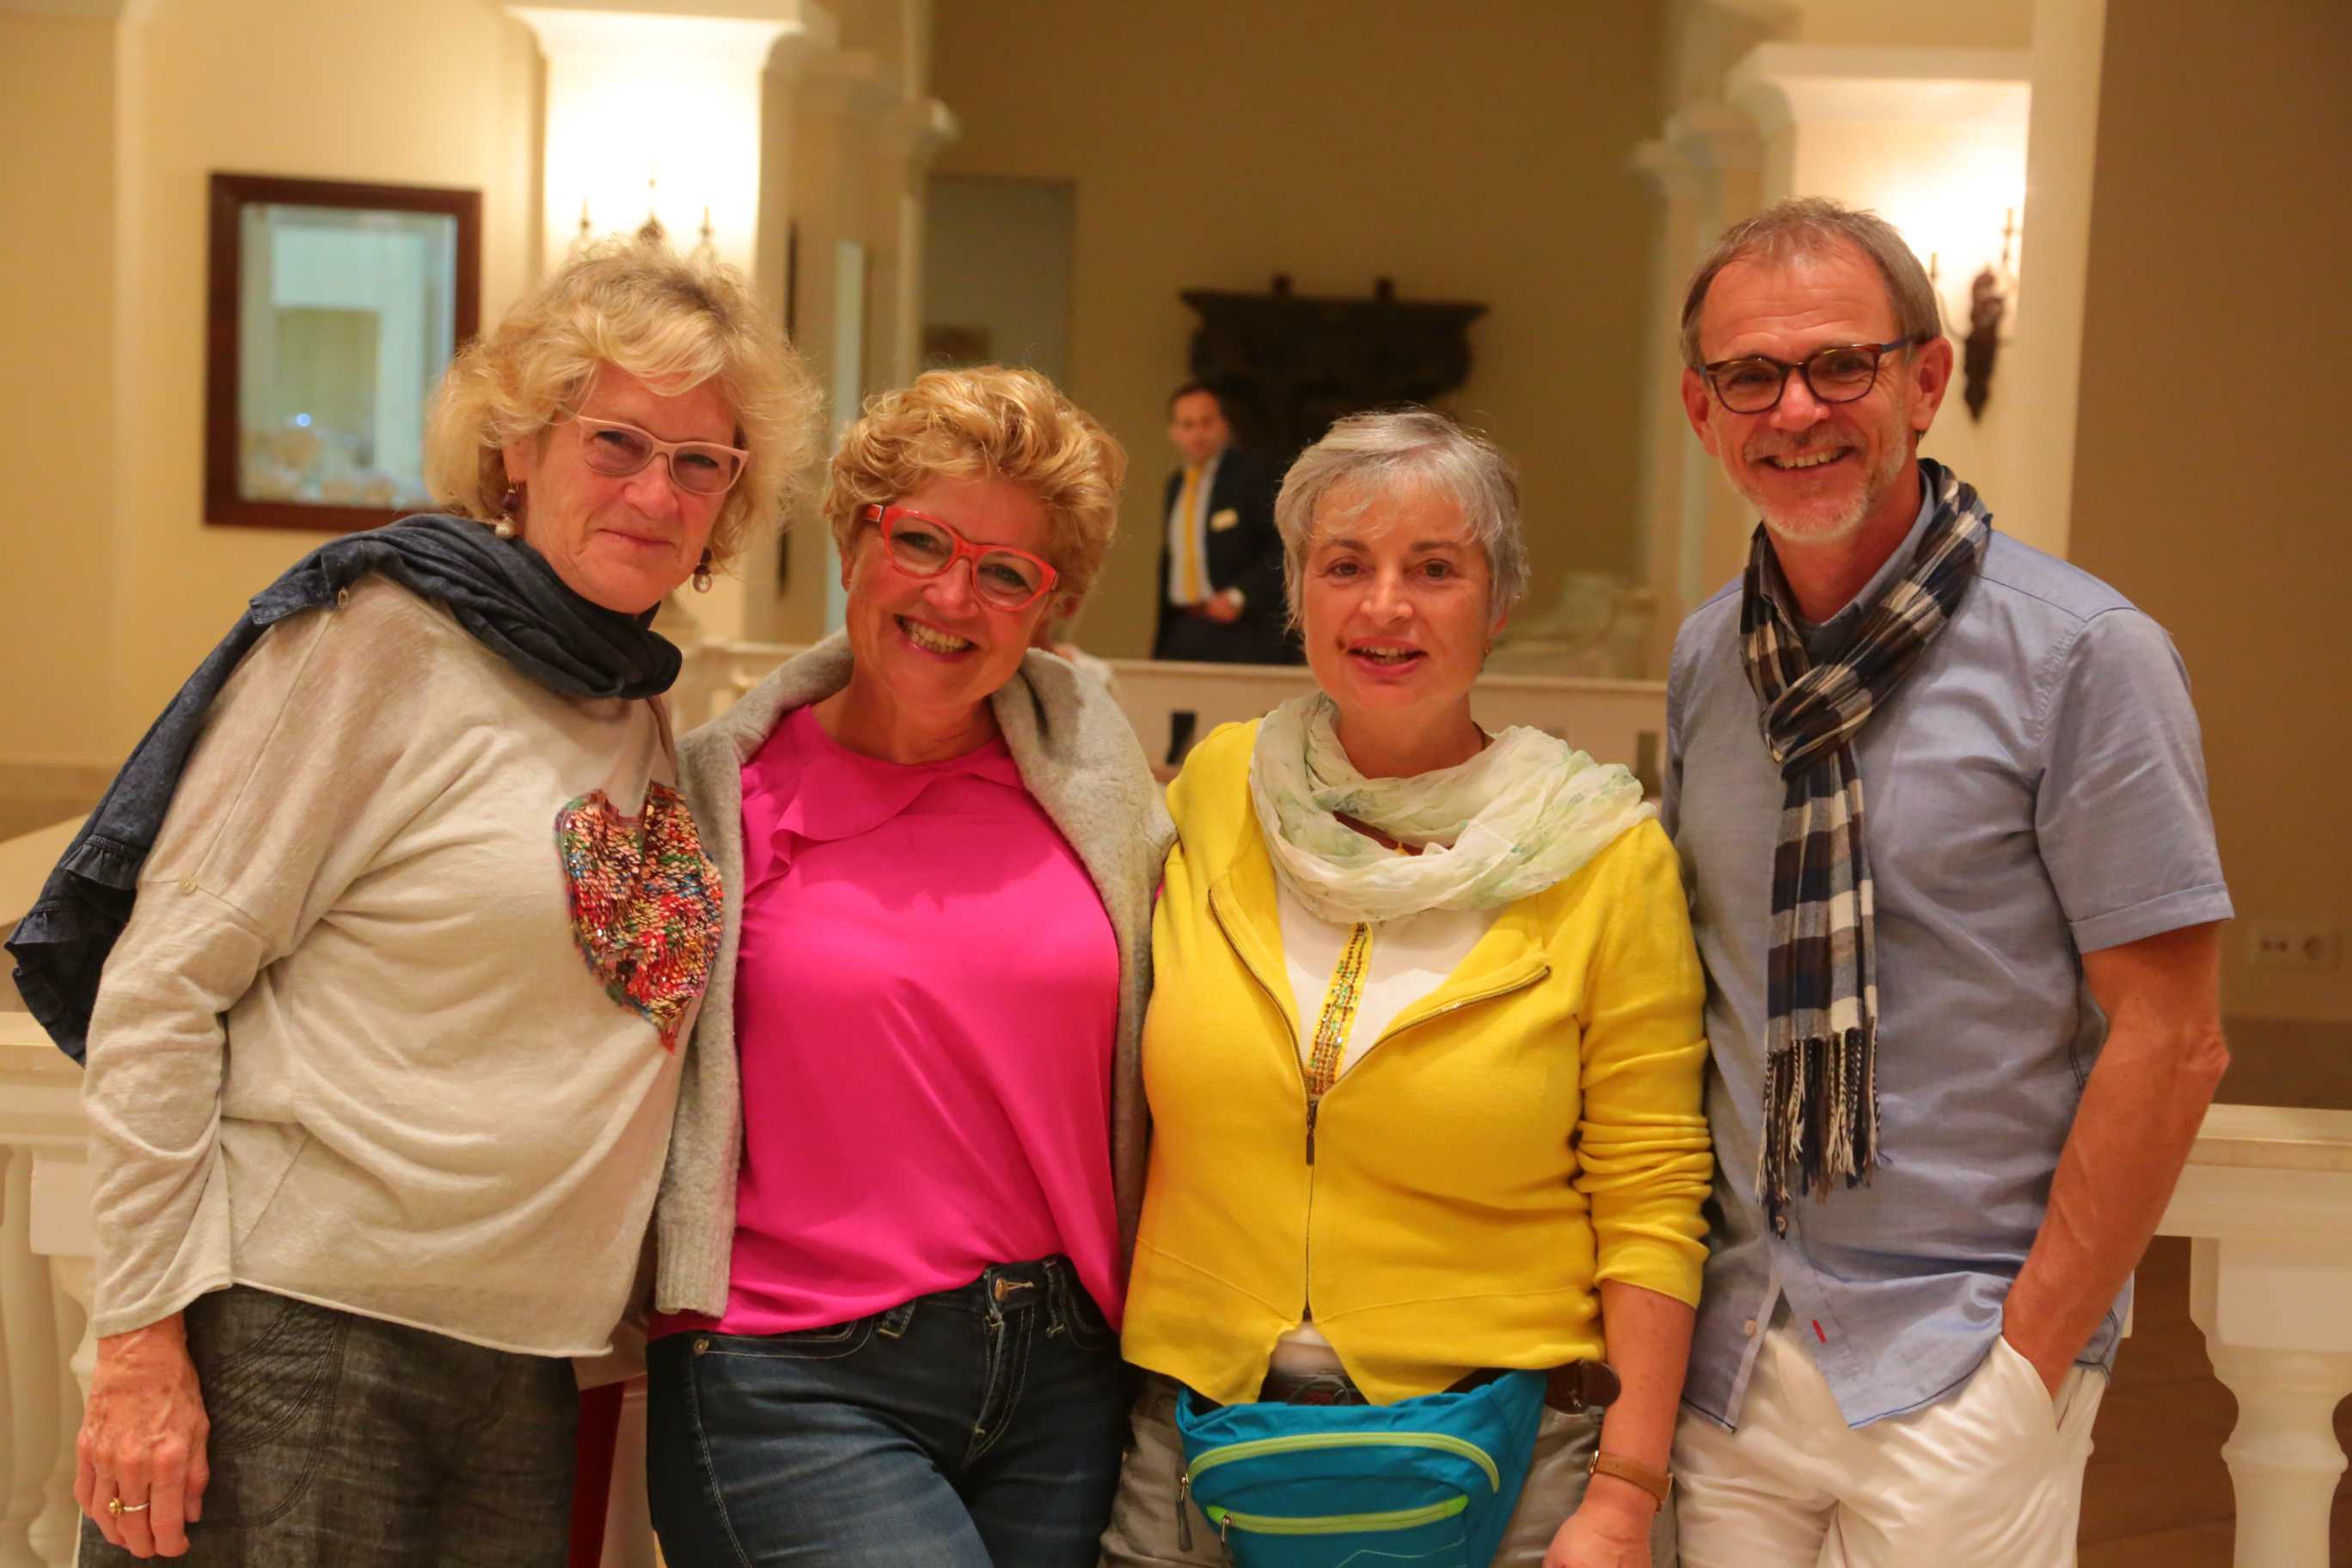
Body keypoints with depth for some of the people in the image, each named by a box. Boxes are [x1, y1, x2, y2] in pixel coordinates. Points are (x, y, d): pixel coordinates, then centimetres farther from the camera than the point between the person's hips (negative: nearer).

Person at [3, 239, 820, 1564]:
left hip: (525, 1376, 6)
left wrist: (617, 1341, 14)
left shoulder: (645, 709, 11)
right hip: (294, 1349, -6)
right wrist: (141, 1339, -15)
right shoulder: (382, 635, -9)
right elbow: (162, 986, -11)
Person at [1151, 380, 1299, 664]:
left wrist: (1239, 596, -14)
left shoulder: (1250, 474, -6)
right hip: (1184, 633, 6)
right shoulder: (1176, 483, 16)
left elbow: (1283, 547, -9)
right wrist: (1162, 628, 21)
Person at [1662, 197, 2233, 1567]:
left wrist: (2032, 1353, -12)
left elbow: (2172, 1042, -12)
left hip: (1953, 1364, -4)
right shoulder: (1707, 659, 4)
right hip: (1738, 1351, 4)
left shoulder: (2081, 654, -12)